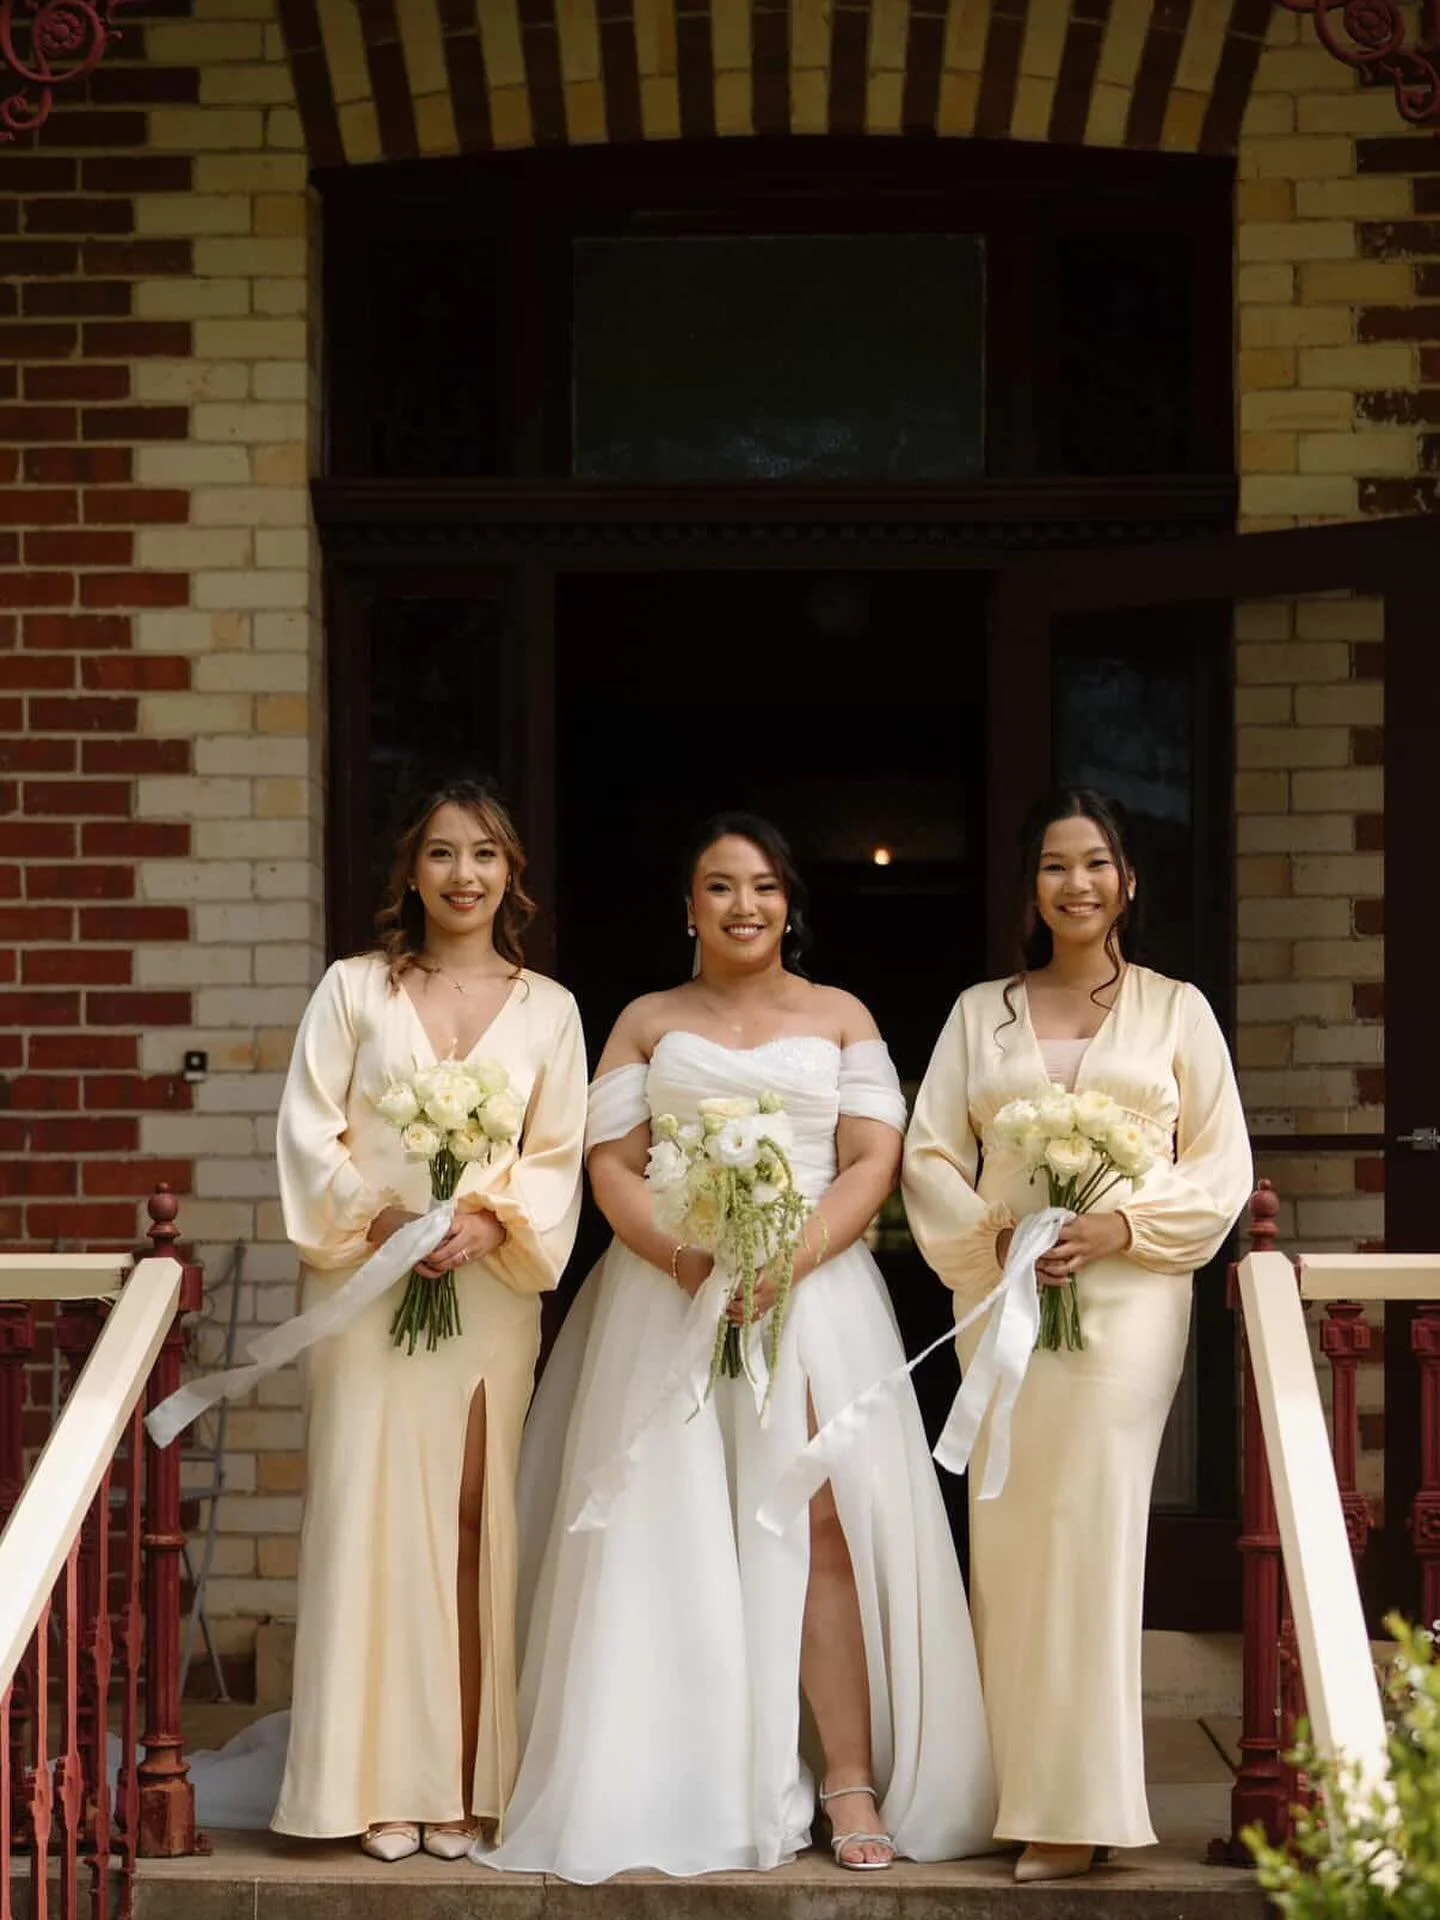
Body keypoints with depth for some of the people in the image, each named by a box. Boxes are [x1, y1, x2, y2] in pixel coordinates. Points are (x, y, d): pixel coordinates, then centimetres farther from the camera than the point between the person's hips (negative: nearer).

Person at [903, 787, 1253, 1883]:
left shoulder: (1175, 1010, 8)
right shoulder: (981, 1013, 14)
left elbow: (1221, 1168, 4)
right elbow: (930, 1156, 8)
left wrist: (1121, 1225, -11)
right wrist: (993, 1234, -9)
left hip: (1126, 1293, -3)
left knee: (1086, 1533, -8)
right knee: (1007, 1538, 1)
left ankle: (1074, 1807, -6)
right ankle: (1017, 1788, 8)